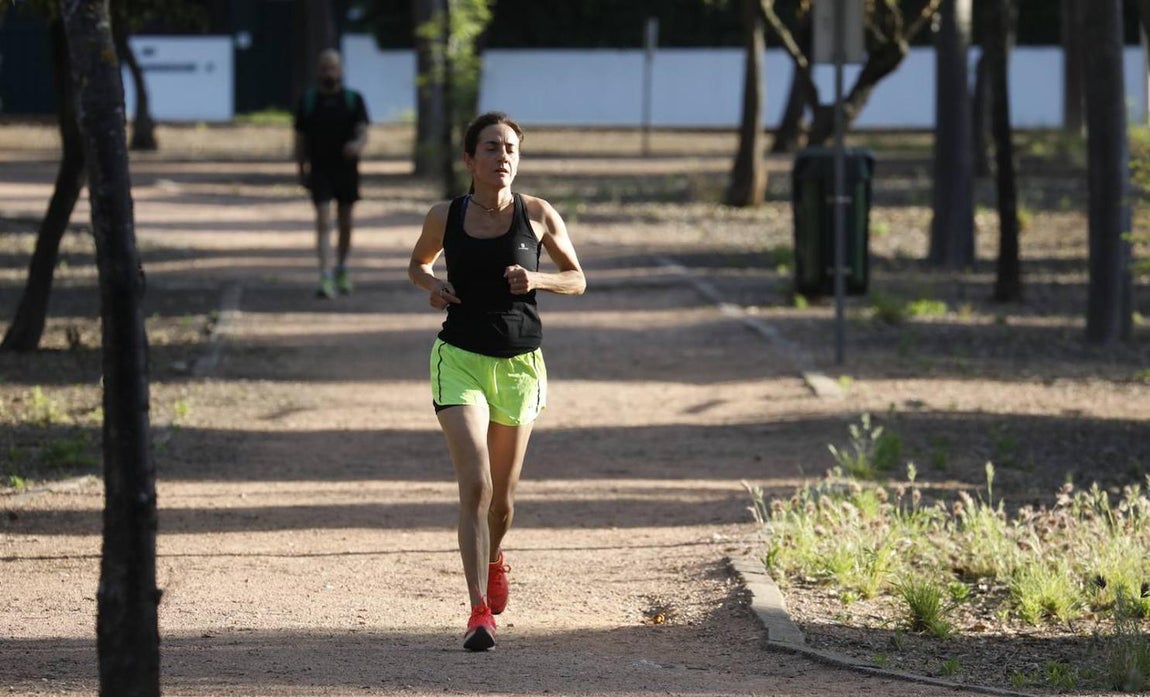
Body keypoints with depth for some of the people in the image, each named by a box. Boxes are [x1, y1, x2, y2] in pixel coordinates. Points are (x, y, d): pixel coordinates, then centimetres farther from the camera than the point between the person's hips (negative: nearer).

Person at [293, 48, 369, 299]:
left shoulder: (353, 100, 3)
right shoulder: (307, 100, 4)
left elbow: (363, 132, -7)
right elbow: (300, 137, 9)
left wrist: (358, 144, -30)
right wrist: (302, 171, 8)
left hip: (346, 169, 1)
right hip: (320, 171, -1)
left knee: (345, 223, 13)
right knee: (323, 223, -14)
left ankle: (341, 269, 34)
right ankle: (325, 278, -22)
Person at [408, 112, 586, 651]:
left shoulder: (538, 215, -3)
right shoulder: (445, 217, -2)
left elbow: (576, 279, 7)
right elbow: (418, 264, 17)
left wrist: (537, 279, -13)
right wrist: (431, 286, -6)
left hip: (520, 363, 2)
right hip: (460, 359, -2)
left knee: (502, 495, 13)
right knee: (475, 485, -17)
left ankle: (493, 559, 48)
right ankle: (480, 612, -19)